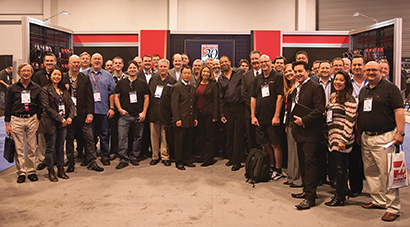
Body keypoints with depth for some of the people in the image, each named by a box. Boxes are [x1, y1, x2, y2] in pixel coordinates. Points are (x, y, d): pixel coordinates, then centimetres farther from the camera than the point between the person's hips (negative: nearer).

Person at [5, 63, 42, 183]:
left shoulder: (36, 88, 7)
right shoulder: (12, 88, 5)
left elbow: (40, 106, 10)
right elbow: (8, 107, 7)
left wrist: (39, 121, 4)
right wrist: (7, 124, 2)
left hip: (32, 119, 1)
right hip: (16, 120, 0)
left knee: (31, 147, 3)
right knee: (18, 148, 1)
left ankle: (31, 171, 14)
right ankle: (21, 172, 9)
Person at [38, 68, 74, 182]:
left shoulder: (64, 90, 15)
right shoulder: (45, 90, -4)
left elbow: (70, 104, 13)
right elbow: (47, 107, -12)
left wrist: (70, 117, -4)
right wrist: (60, 119, -14)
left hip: (63, 123, 5)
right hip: (50, 123, -5)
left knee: (61, 147, 11)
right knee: (50, 148, 3)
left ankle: (61, 170, 20)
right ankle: (51, 171, 12)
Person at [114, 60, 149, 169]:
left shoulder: (143, 83, 8)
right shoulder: (121, 83, 8)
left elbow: (146, 98, 7)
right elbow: (116, 97, 9)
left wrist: (144, 112, -2)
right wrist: (120, 109, -3)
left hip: (138, 115, 1)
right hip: (124, 115, -1)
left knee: (138, 137, 7)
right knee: (122, 137, -8)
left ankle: (134, 157, 21)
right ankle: (123, 159, -1)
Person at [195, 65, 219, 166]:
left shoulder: (213, 84, -4)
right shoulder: (198, 84, 11)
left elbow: (215, 100, -8)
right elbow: (195, 99, 13)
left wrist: (215, 116, -13)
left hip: (209, 113, -6)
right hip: (199, 113, 6)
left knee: (210, 136, 0)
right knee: (202, 135, 11)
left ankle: (209, 159, 6)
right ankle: (203, 157, 21)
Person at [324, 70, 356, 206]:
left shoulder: (349, 100, -12)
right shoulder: (333, 96, 14)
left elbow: (350, 121, -16)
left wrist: (344, 139, -19)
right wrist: (327, 133, 19)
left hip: (341, 138, -8)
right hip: (332, 136, 8)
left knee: (340, 168, 0)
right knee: (337, 167, 13)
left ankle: (340, 197, 10)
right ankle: (341, 192, 23)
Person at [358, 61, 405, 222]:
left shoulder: (390, 88, -3)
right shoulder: (363, 91, 16)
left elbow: (399, 111, -9)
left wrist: (400, 132, -16)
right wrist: (358, 133, 17)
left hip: (384, 137, -7)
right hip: (366, 137, 7)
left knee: (386, 172, -7)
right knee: (370, 172, 12)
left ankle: (393, 207, 2)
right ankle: (378, 201, 26)